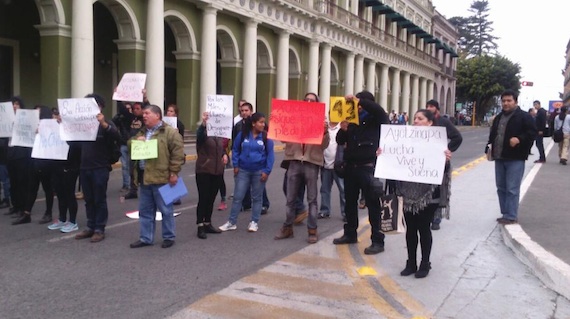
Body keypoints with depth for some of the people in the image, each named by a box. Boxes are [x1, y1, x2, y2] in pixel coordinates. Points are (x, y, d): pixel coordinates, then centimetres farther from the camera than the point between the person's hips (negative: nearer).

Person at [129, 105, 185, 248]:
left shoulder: (170, 132, -8)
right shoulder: (142, 132, 16)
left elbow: (178, 153, -13)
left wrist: (173, 172, -16)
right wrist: (135, 141, 0)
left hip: (161, 177, -7)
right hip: (144, 177, 8)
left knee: (166, 210, 3)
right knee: (145, 210, 13)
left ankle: (169, 237, 15)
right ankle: (145, 238, 22)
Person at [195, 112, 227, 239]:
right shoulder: (203, 132, -7)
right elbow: (200, 134, -32)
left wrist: (225, 155, 1)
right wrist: (203, 123, -51)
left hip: (217, 171, 6)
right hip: (204, 171, -6)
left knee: (211, 199, 12)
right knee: (203, 198, -5)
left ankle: (208, 224, 22)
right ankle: (200, 227, 0)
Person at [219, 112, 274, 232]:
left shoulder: (266, 137, -6)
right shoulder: (242, 134, -3)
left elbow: (270, 155, -4)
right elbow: (235, 150, 6)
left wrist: (267, 171, -9)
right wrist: (235, 165, 0)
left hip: (259, 172, -1)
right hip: (243, 171, 1)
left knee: (256, 198, 9)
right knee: (238, 197, 3)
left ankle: (254, 222, 19)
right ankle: (232, 222, 11)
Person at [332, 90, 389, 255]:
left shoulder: (375, 120, 1)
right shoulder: (352, 120, 15)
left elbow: (379, 111, -23)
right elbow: (340, 141, 13)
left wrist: (358, 100, -22)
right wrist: (342, 130, -8)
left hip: (368, 167, -6)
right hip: (350, 167, 6)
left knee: (372, 204, -4)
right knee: (350, 202, 13)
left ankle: (377, 241, -1)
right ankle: (350, 234, 27)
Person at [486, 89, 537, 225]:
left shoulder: (524, 117, -4)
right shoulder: (499, 117, 19)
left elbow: (532, 132, -11)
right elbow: (493, 135, 26)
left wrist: (519, 139, -26)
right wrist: (489, 146, 10)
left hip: (515, 159, -8)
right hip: (499, 158, 8)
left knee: (512, 189, -7)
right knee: (501, 188, 12)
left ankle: (511, 216, -2)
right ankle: (505, 213, 22)